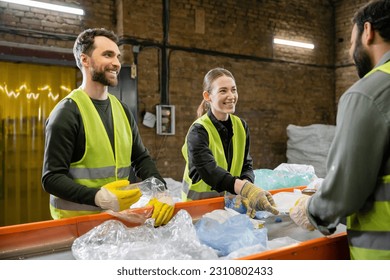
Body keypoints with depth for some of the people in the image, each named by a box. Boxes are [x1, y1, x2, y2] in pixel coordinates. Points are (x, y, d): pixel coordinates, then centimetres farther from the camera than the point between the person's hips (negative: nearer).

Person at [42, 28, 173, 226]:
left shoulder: (122, 110, 8)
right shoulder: (67, 112, -11)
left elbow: (141, 158, 10)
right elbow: (52, 178, -15)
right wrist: (98, 197, -29)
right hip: (78, 221, -5)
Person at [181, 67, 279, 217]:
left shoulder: (241, 126, 2)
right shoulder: (198, 131, -14)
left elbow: (246, 165, -1)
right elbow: (210, 171, -28)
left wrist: (246, 193, -22)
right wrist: (247, 190, -42)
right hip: (200, 202, -3)